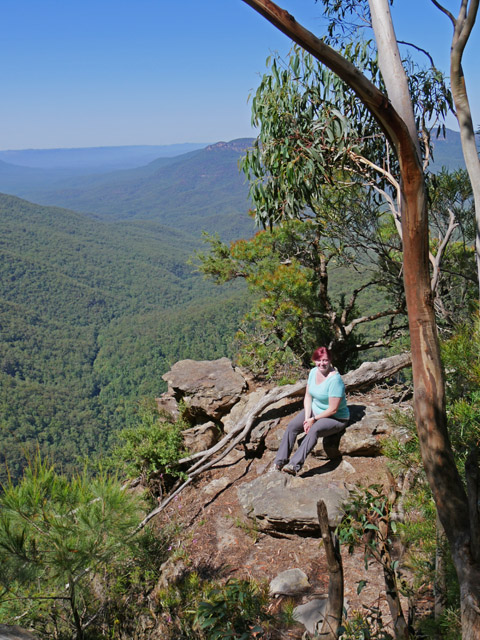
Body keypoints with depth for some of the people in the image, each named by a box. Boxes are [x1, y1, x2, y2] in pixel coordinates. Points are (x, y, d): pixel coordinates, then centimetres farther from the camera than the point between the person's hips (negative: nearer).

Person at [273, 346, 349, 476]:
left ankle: (295, 465, -40)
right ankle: (280, 461, -6)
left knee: (314, 430, -34)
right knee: (292, 426, -11)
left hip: (336, 418, -8)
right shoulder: (314, 372, -1)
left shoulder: (335, 379, -26)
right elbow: (308, 396, 4)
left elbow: (333, 409, -25)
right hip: (314, 411, 8)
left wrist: (314, 420, -15)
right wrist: (307, 418, -9)